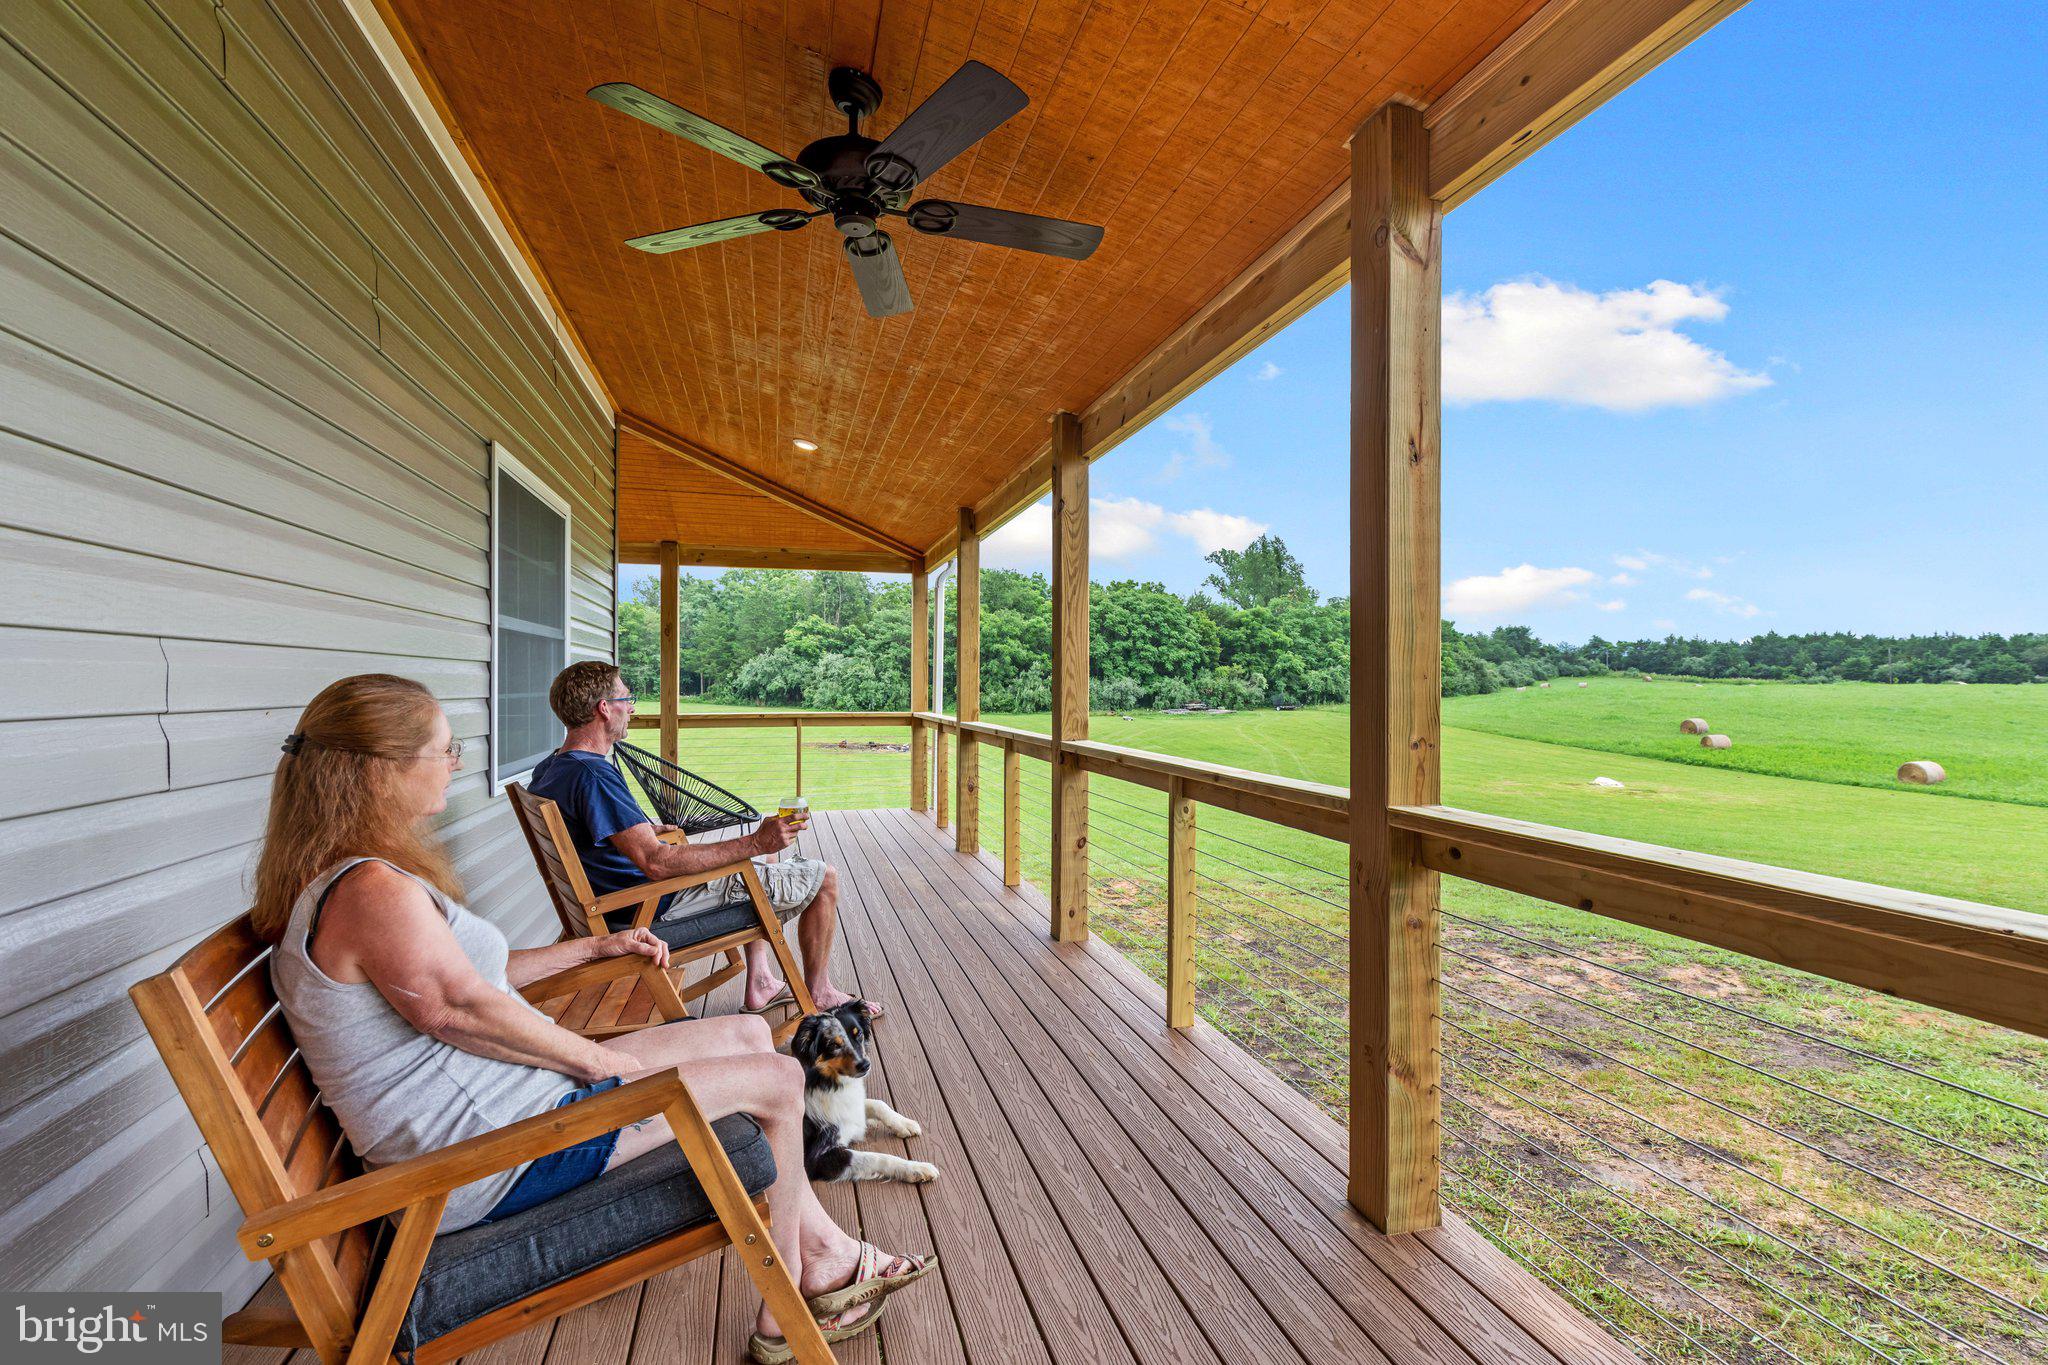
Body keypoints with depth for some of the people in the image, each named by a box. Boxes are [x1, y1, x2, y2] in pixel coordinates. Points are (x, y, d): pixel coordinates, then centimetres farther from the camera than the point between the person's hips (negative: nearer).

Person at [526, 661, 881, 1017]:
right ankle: (819, 994, 18)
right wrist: (755, 843, -33)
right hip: (663, 909, -10)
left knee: (764, 857, 29)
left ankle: (759, 984, 27)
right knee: (824, 877, -2)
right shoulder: (593, 774, -29)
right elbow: (656, 864, -35)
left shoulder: (545, 771, 3)